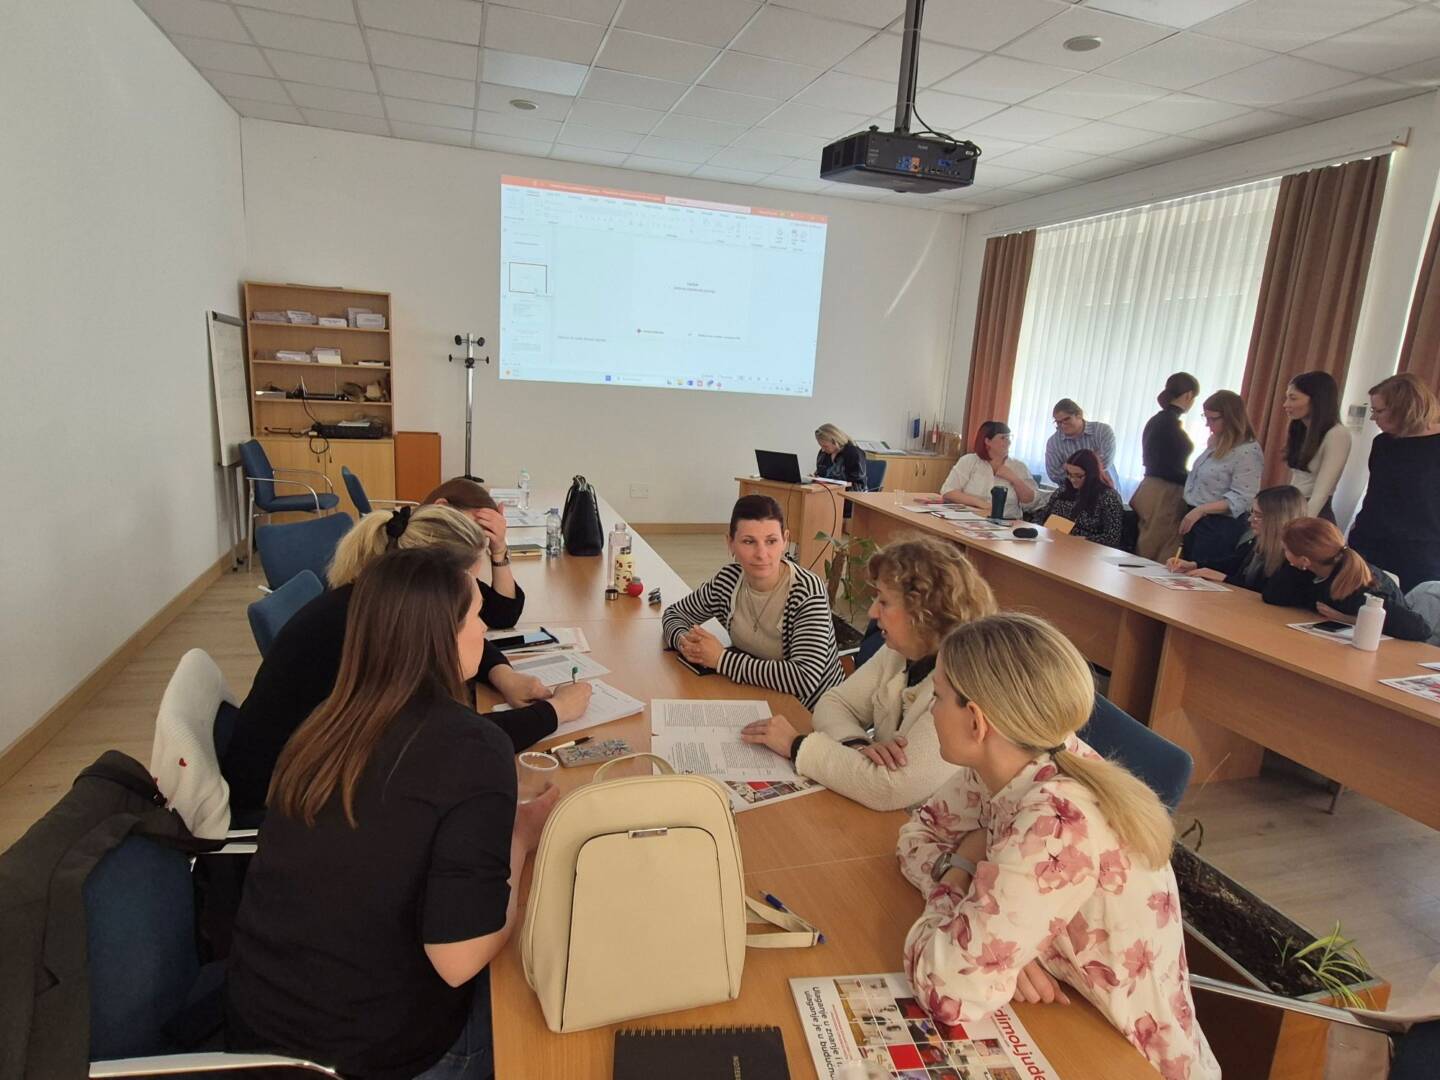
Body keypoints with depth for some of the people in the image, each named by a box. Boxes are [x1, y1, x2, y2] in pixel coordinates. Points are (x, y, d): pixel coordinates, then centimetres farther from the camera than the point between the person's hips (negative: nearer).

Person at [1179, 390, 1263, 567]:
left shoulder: (1247, 452, -16)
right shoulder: (1216, 444, 11)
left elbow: (1240, 499, -21)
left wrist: (1201, 510, -26)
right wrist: (1190, 512, 13)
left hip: (1220, 527, -8)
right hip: (1196, 520, 9)